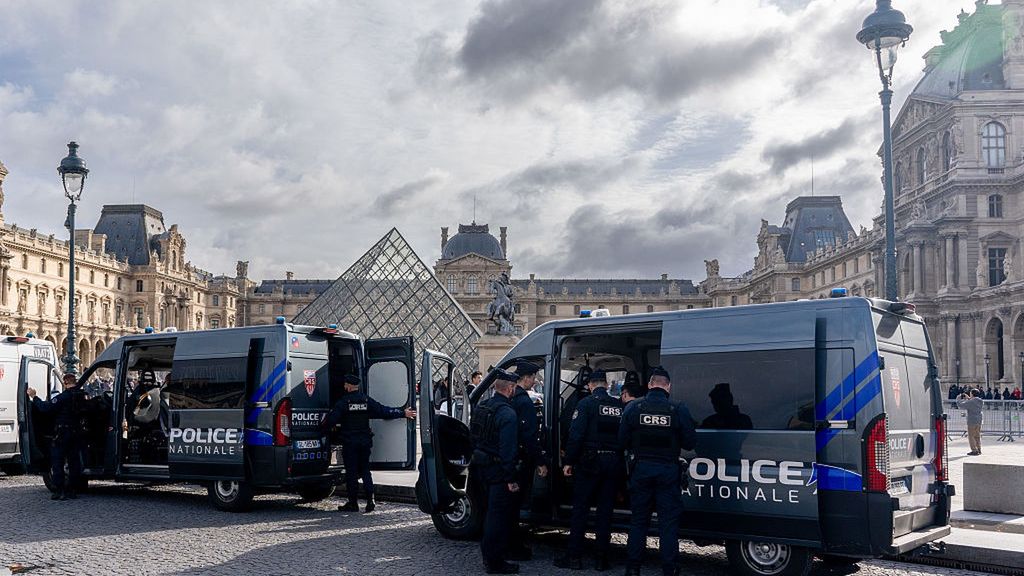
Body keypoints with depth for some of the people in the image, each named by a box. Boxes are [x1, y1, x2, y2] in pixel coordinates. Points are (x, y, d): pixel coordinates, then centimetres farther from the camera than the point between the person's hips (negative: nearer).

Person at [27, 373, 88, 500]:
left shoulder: (64, 397, -16)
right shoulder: (82, 396, 5)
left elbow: (46, 408, -16)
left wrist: (33, 397, -4)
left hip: (63, 433, -6)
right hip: (78, 432, 6)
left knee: (57, 462, 2)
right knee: (74, 461, 11)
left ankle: (60, 491, -2)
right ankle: (73, 490, 14)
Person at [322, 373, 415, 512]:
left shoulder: (343, 402, -9)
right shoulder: (366, 400, 3)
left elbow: (331, 419, -13)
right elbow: (384, 411, 3)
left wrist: (324, 428, 8)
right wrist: (403, 413, 11)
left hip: (349, 442, -4)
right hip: (365, 441, 4)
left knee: (351, 472, 3)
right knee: (365, 470, 12)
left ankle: (353, 503, 6)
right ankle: (370, 499, 1)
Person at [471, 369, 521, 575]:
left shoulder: (481, 407, 8)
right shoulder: (507, 413, -20)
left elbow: (473, 438, 16)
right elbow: (508, 449, -22)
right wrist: (511, 479, -19)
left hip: (480, 468, 9)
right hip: (498, 471, -9)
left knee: (490, 512, 21)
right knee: (498, 515, 0)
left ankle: (487, 555, 33)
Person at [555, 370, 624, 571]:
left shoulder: (586, 403, -6)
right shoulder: (619, 406, 7)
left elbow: (576, 434, -13)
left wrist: (568, 461, -8)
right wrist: (621, 460, 16)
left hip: (590, 463, -4)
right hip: (613, 462, 4)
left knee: (580, 509, 4)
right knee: (605, 511, 9)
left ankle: (574, 556, 5)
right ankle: (602, 558, 12)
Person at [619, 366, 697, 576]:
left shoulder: (633, 408, -5)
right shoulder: (679, 410, -7)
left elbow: (622, 441, -3)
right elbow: (690, 442, -4)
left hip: (640, 469, 1)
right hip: (668, 471, -1)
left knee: (638, 519, 11)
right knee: (668, 520, 6)